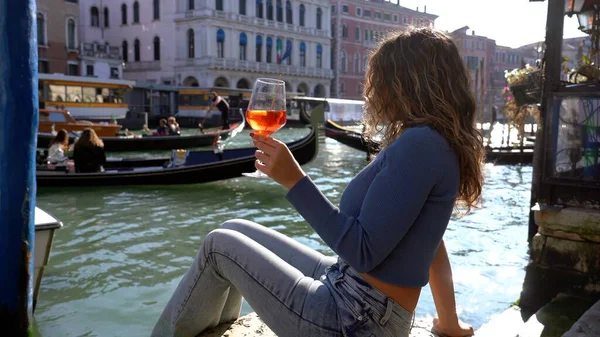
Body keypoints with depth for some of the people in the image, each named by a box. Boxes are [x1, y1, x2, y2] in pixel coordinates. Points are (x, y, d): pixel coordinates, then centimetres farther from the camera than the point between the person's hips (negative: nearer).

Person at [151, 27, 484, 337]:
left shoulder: (419, 144, -23)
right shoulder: (431, 143, 8)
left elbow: (363, 252, -26)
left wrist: (294, 179, -24)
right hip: (344, 286, 9)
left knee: (220, 244, 4)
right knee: (234, 230, 16)